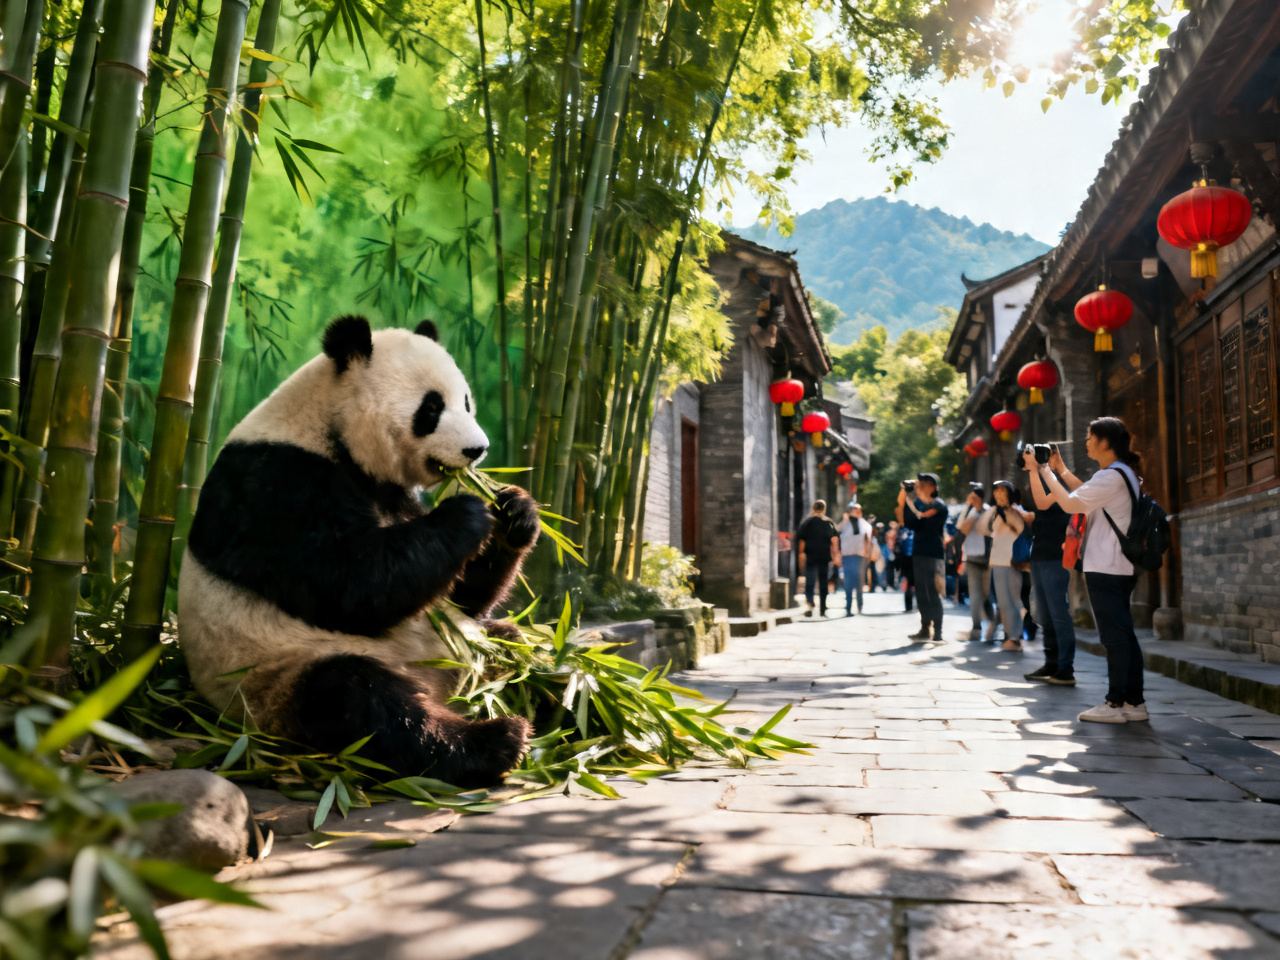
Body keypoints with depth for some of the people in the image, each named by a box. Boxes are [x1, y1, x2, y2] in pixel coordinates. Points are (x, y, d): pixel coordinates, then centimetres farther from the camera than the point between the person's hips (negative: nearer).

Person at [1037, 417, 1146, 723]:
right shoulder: (1124, 474, 17)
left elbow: (1070, 504, -19)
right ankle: (1134, 701, 17)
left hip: (1105, 569, -10)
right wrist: (1061, 468, 28)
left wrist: (1046, 472, -7)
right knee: (1123, 634, 12)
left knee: (1115, 635, -6)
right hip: (1120, 568, 10)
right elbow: (1087, 493, 32)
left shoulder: (1111, 476, -16)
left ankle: (1116, 704, -2)